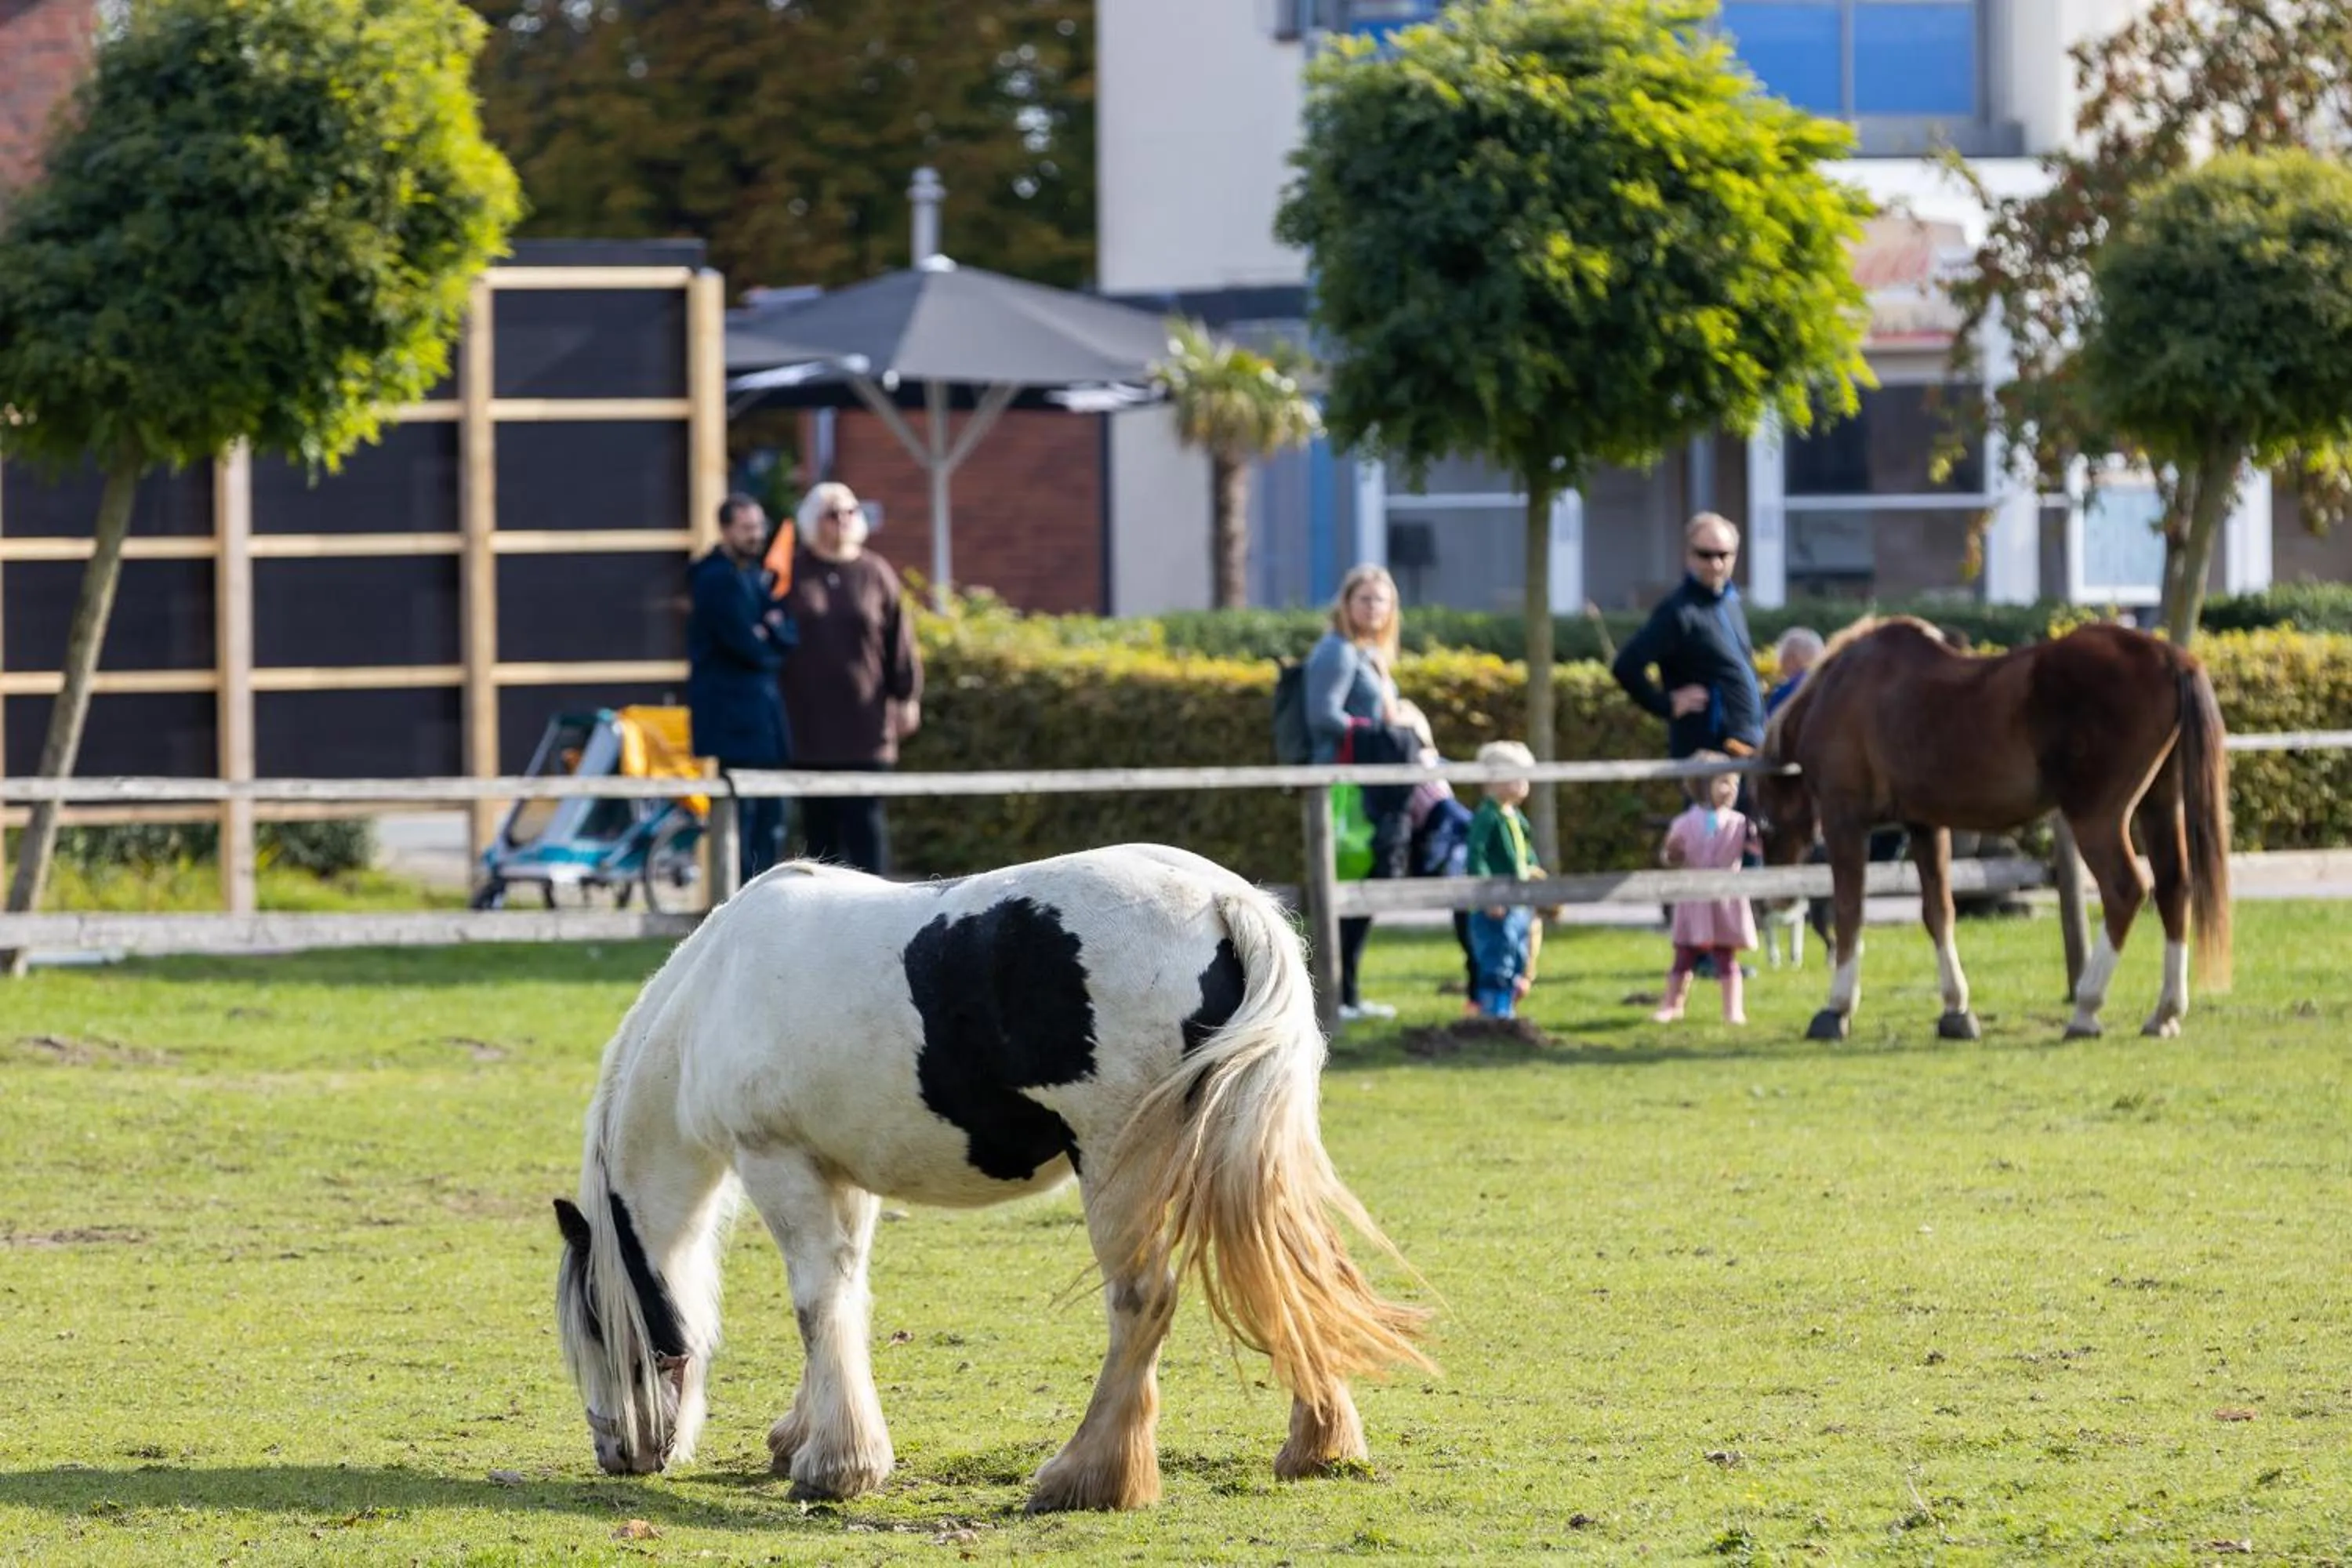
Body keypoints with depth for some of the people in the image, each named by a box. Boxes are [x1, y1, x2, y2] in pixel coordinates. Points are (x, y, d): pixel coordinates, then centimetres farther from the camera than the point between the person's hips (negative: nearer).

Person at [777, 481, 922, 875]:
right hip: (807, 721, 1)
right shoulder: (792, 574, 5)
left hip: (864, 724, 0)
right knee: (819, 818, 4)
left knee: (863, 816, -6)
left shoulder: (875, 574, 7)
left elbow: (900, 643, 8)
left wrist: (907, 698, 4)